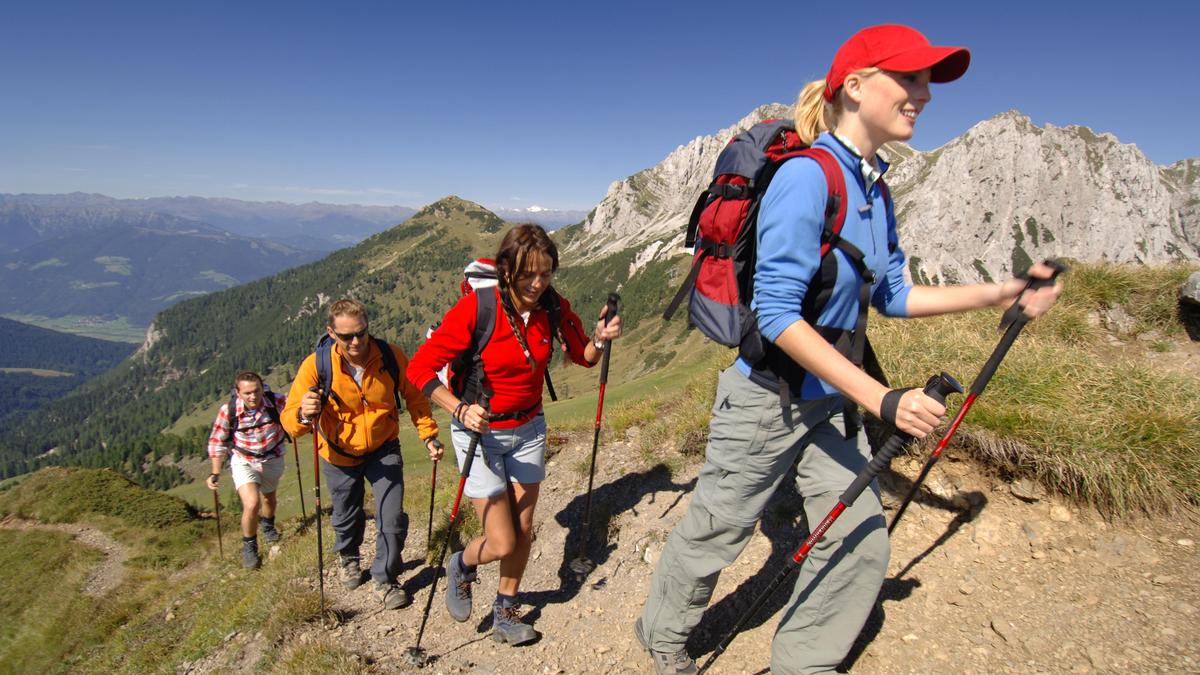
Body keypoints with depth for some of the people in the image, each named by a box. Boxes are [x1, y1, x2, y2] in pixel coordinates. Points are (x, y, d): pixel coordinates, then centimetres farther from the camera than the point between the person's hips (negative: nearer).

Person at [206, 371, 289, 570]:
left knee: (268, 497, 28)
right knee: (252, 504, -21)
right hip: (244, 461, -2)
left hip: (273, 459, 2)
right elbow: (217, 442, -14)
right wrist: (215, 473, -15)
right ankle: (249, 546, 9)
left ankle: (268, 526, 62)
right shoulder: (228, 410, -26)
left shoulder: (277, 402, -28)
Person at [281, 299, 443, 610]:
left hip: (383, 449, 0)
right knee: (347, 518, 22)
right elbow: (290, 420, -25)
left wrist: (429, 435, -11)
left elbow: (415, 397, -6)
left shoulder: (391, 356, -21)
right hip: (339, 456, 0)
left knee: (393, 520, -6)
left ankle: (385, 579, 22)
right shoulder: (316, 365, -25)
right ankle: (349, 558, 56)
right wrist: (304, 414, -48)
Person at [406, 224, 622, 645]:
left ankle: (505, 613, 36)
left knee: (523, 529, 11)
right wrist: (459, 409, -32)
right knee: (502, 543, -4)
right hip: (480, 433, -4)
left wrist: (600, 340, -16)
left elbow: (584, 357, 6)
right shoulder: (476, 308, -22)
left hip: (529, 429, 4)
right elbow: (420, 367, -19)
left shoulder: (553, 308, -8)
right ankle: (461, 566, 33)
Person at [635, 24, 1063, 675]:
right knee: (714, 532, 11)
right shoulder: (806, 177, -21)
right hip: (766, 396, -8)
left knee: (862, 542, 12)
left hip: (831, 397, 8)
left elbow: (892, 294, 14)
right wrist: (882, 398, -28)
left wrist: (1001, 293, 7)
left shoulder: (874, 189, 6)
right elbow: (777, 313, -26)